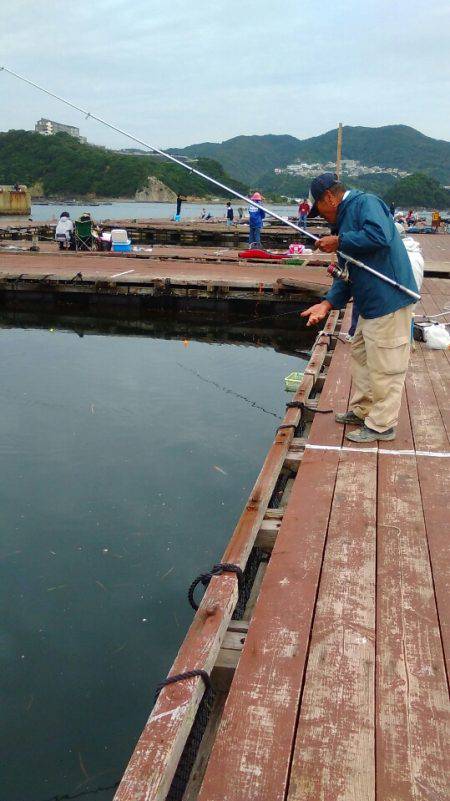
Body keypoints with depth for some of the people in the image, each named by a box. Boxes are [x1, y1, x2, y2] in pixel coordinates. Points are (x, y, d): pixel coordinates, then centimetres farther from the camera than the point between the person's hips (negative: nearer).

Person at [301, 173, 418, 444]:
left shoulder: (366, 203, -11)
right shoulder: (344, 219, 18)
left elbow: (379, 236, -32)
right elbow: (347, 276, 16)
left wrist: (338, 242, -18)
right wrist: (327, 304, 3)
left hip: (389, 300, -11)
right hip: (371, 304, 11)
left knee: (384, 366, -2)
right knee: (361, 355, 21)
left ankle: (381, 425, 9)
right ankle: (361, 410, 35)